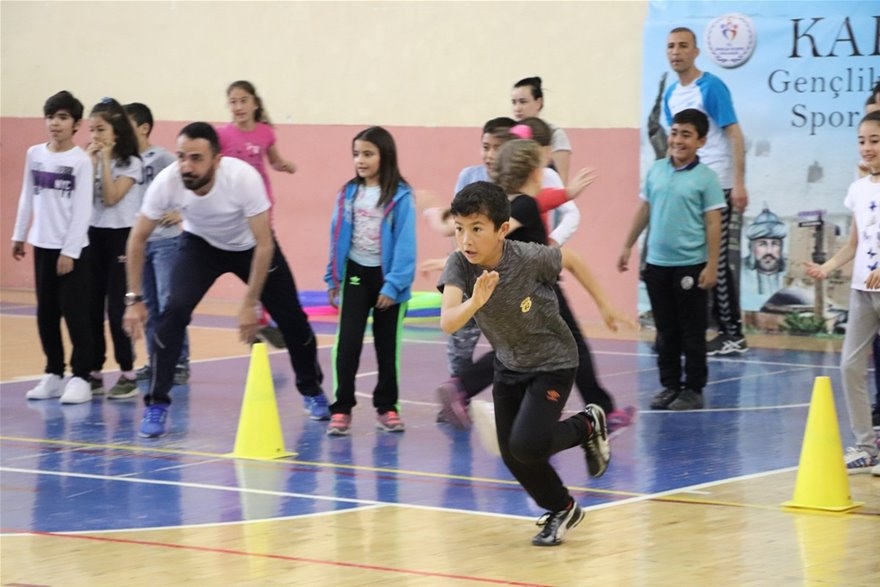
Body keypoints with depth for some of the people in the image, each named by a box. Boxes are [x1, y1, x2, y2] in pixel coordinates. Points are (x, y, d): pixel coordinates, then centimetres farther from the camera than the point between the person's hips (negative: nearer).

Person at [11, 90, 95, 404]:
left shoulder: (81, 161, -10)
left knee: (73, 311, -4)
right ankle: (53, 374, 17)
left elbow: (82, 209, -12)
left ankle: (81, 377, 2)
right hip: (42, 245, 5)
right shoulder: (34, 154, 6)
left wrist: (70, 251, -14)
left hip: (73, 247, -5)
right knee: (46, 313, 8)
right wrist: (19, 235, 15)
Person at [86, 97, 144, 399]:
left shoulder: (131, 163, -7)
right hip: (94, 235, 6)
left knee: (117, 306, -7)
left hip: (121, 236, -6)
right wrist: (91, 162, -8)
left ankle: (128, 375, -2)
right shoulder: (93, 160, 8)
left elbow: (111, 197, -18)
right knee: (92, 306, 4)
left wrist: (106, 161, -15)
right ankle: (94, 372, 10)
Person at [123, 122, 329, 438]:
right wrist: (134, 299, -18)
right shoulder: (166, 183, -32)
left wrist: (250, 303, -29)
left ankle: (311, 391, 32)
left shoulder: (244, 178, -38)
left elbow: (264, 245, -29)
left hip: (250, 245, 0)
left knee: (291, 317, 4)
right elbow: (138, 238, -17)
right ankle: (156, 405, -10)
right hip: (200, 244, 0)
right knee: (175, 310, -21)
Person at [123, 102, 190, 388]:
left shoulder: (162, 158, -10)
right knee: (148, 305, 10)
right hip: (139, 240, 6)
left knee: (169, 303, -6)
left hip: (165, 240, -6)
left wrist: (181, 213, -12)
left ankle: (179, 362, -1)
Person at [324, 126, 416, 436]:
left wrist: (394, 284, -16)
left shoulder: (400, 196, -12)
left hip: (386, 276, -2)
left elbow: (405, 243, -13)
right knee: (348, 342, -4)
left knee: (387, 345, 10)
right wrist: (333, 278, 8)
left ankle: (387, 407, 23)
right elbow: (337, 236, 7)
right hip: (355, 273, 2)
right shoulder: (349, 193, 2)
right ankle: (341, 408, 1)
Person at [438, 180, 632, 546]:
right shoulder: (459, 265, -23)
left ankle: (586, 426, 12)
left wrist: (603, 305, 3)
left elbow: (570, 260, -8)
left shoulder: (529, 258, -29)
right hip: (509, 364, 5)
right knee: (511, 454, 7)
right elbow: (447, 323, -37)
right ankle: (562, 510, 33)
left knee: (527, 445, -18)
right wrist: (475, 301, -57)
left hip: (553, 362, -4)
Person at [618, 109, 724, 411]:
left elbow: (713, 223, -8)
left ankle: (693, 390, 10)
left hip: (691, 267, -5)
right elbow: (644, 210, 16)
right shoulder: (656, 171, 6)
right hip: (657, 264, 5)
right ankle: (669, 385, 20)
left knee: (692, 333, 3)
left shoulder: (706, 178, -7)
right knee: (666, 332, 11)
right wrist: (628, 246, 17)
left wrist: (712, 265, -12)